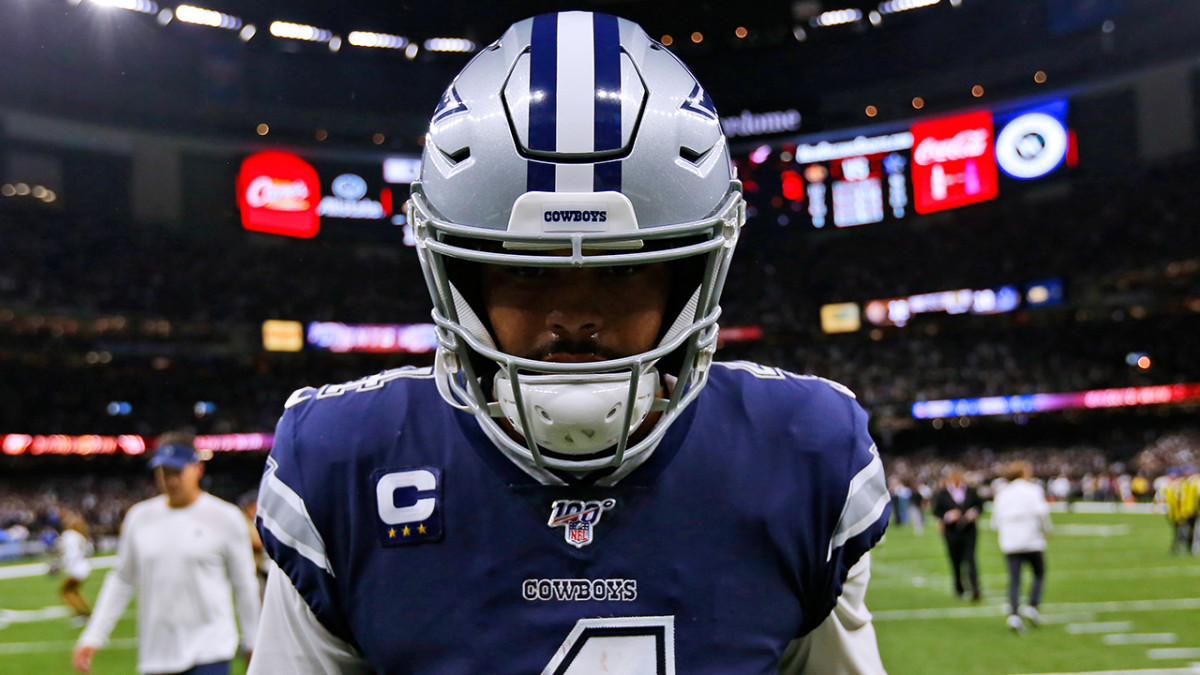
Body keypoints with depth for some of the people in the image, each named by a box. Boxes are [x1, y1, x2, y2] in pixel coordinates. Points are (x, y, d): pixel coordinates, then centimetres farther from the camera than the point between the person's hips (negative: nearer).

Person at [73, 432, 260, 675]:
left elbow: (244, 584, 5)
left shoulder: (225, 517, -1)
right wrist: (92, 637, 11)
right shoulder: (139, 517, 8)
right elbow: (121, 580, 16)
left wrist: (252, 645, 9)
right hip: (156, 653, 4)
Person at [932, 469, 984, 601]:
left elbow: (979, 505, 12)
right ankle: (959, 588, 23)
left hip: (968, 531, 0)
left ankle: (975, 589, -14)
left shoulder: (971, 492, 3)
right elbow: (936, 511, 2)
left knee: (969, 559, -10)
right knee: (955, 561, 6)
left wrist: (974, 512, -8)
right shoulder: (942, 494, -1)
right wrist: (947, 516, -16)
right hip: (951, 532, 0)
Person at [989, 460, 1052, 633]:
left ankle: (1014, 614, -14)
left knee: (1014, 580, 1)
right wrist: (1045, 528, 0)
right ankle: (1032, 607, -1)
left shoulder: (1002, 493, 13)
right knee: (1039, 574, 14)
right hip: (1031, 541, -3)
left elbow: (995, 523, 13)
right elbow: (1041, 511, -16)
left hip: (1009, 544, 3)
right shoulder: (1033, 490, 0)